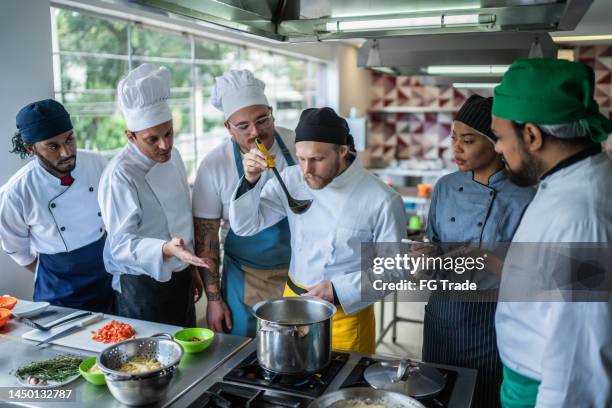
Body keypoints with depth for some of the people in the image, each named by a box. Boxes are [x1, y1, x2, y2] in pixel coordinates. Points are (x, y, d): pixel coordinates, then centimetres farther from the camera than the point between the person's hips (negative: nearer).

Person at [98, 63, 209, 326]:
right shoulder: (120, 176, -22)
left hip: (180, 279, 7)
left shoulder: (172, 156, 3)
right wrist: (166, 250, -39)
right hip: (142, 287, -7)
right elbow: (122, 244, -23)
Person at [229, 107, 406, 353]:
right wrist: (250, 180, -21)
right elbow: (245, 225, -4)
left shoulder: (382, 201, -18)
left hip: (346, 312, -3)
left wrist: (338, 290, -19)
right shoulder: (292, 180, -7)